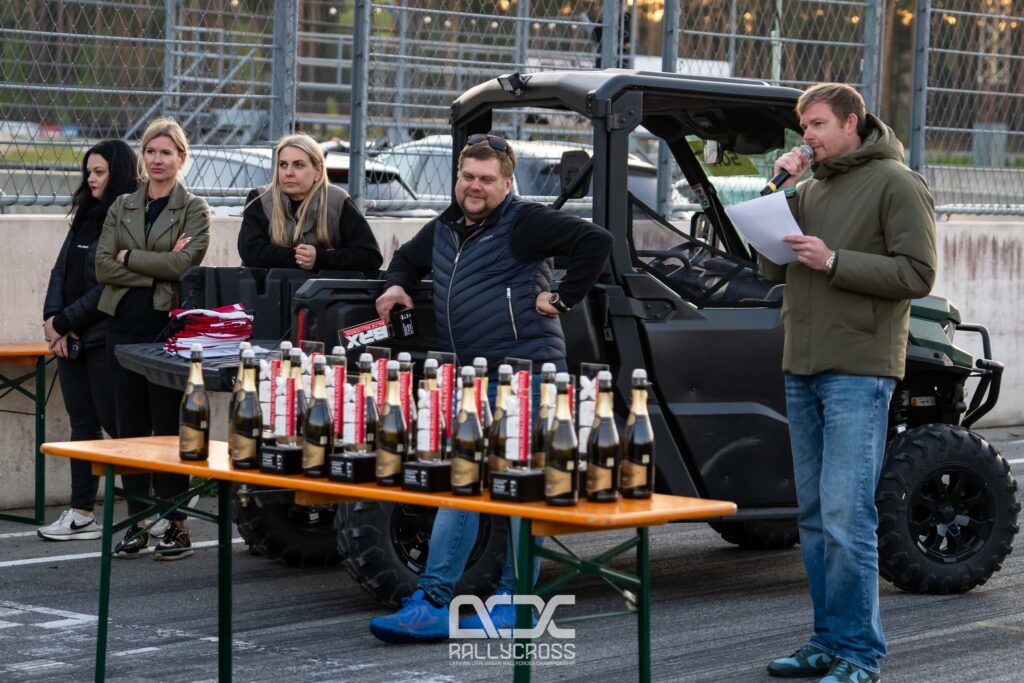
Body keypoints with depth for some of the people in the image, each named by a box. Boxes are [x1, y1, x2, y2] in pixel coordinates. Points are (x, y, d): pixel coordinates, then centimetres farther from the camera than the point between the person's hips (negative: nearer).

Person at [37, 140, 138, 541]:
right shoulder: (86, 216, 16)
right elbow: (61, 271, 13)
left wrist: (65, 322, -12)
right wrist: (52, 319, -2)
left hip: (104, 338, -8)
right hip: (70, 338, 8)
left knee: (115, 421, -4)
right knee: (82, 422, 8)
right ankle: (81, 514, 10)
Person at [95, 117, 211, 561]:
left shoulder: (194, 209, 2)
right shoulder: (122, 207, 13)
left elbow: (184, 262, -14)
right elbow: (103, 266, 1)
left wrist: (129, 257, -7)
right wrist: (158, 268, -9)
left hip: (169, 329, -4)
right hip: (125, 328, 4)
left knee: (168, 426, -2)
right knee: (130, 426, 5)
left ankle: (176, 524, 4)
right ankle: (137, 522, 12)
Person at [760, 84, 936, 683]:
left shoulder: (896, 184, -4)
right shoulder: (812, 188, 17)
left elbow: (918, 274, -11)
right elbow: (775, 270, 15)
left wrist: (833, 262, -17)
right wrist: (784, 194, 5)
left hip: (858, 371, -8)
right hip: (804, 369, 8)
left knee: (846, 517, -13)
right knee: (815, 517, 10)